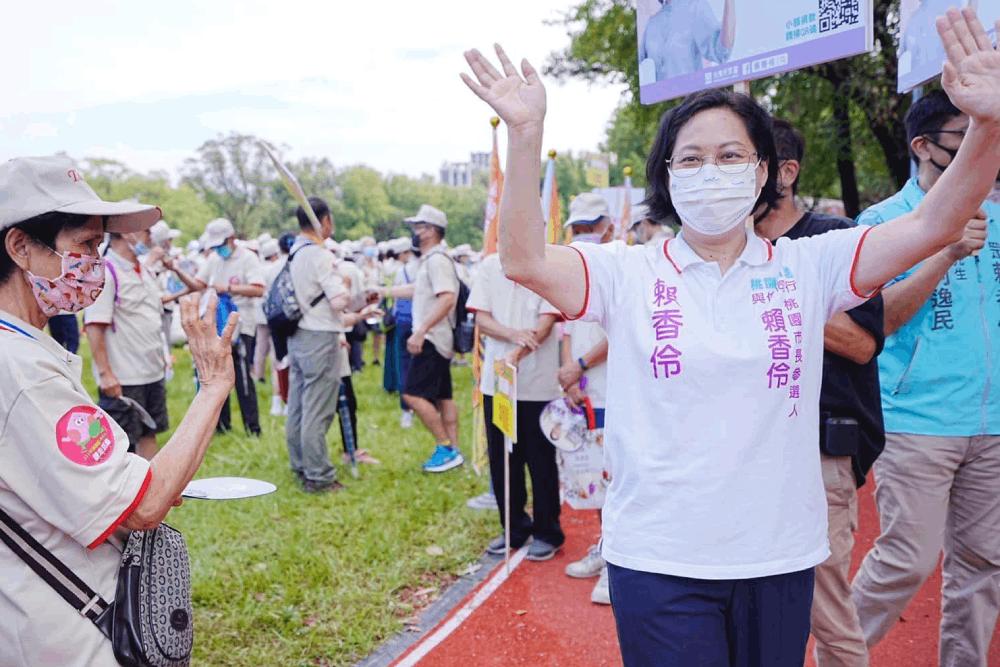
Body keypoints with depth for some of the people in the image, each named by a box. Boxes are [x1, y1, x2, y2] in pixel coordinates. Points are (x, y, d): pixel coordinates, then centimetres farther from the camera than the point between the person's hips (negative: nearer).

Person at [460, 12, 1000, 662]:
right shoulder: (629, 273, -4)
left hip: (780, 557, 3)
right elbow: (524, 260, -17)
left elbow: (932, 226, -7)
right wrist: (525, 133, -27)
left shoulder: (807, 266, 1)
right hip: (658, 560, -2)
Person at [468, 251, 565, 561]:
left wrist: (517, 354, -28)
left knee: (541, 461, 5)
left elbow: (546, 323, -14)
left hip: (538, 383, -4)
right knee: (501, 459, 12)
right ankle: (514, 527, 28)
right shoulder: (490, 266, 6)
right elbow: (481, 318, 2)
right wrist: (514, 334, -17)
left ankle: (547, 532, 21)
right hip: (496, 380, 4)